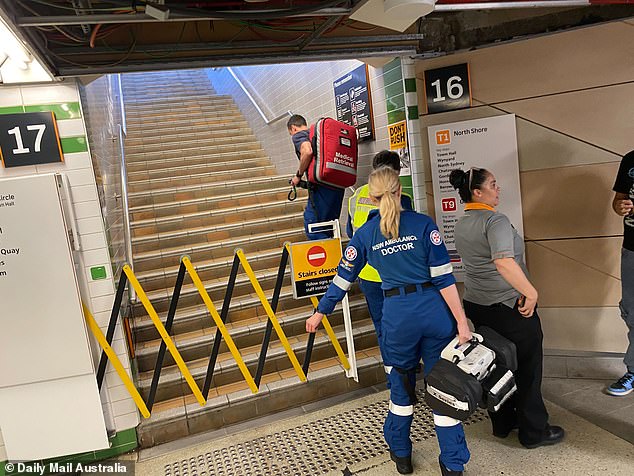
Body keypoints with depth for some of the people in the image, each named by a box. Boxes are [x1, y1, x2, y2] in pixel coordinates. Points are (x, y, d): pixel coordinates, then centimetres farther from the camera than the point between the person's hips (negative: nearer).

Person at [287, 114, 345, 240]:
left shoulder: (298, 135, 3)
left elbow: (307, 151, -19)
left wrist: (298, 175, -7)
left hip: (321, 187, -8)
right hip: (338, 186, 8)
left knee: (312, 228, -3)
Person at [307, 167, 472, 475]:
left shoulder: (365, 234, 0)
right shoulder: (423, 224, -4)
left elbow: (343, 278, 6)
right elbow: (444, 278, -8)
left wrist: (320, 312, 18)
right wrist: (461, 320, -5)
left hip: (398, 315, 1)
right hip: (435, 311, 0)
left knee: (401, 386, 21)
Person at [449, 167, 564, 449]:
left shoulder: (461, 225, 9)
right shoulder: (495, 220, -19)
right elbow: (504, 263, -32)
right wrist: (531, 293, -24)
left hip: (476, 305, 8)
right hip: (508, 306, -8)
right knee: (526, 368, 8)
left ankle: (502, 424, 32)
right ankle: (533, 432, 22)